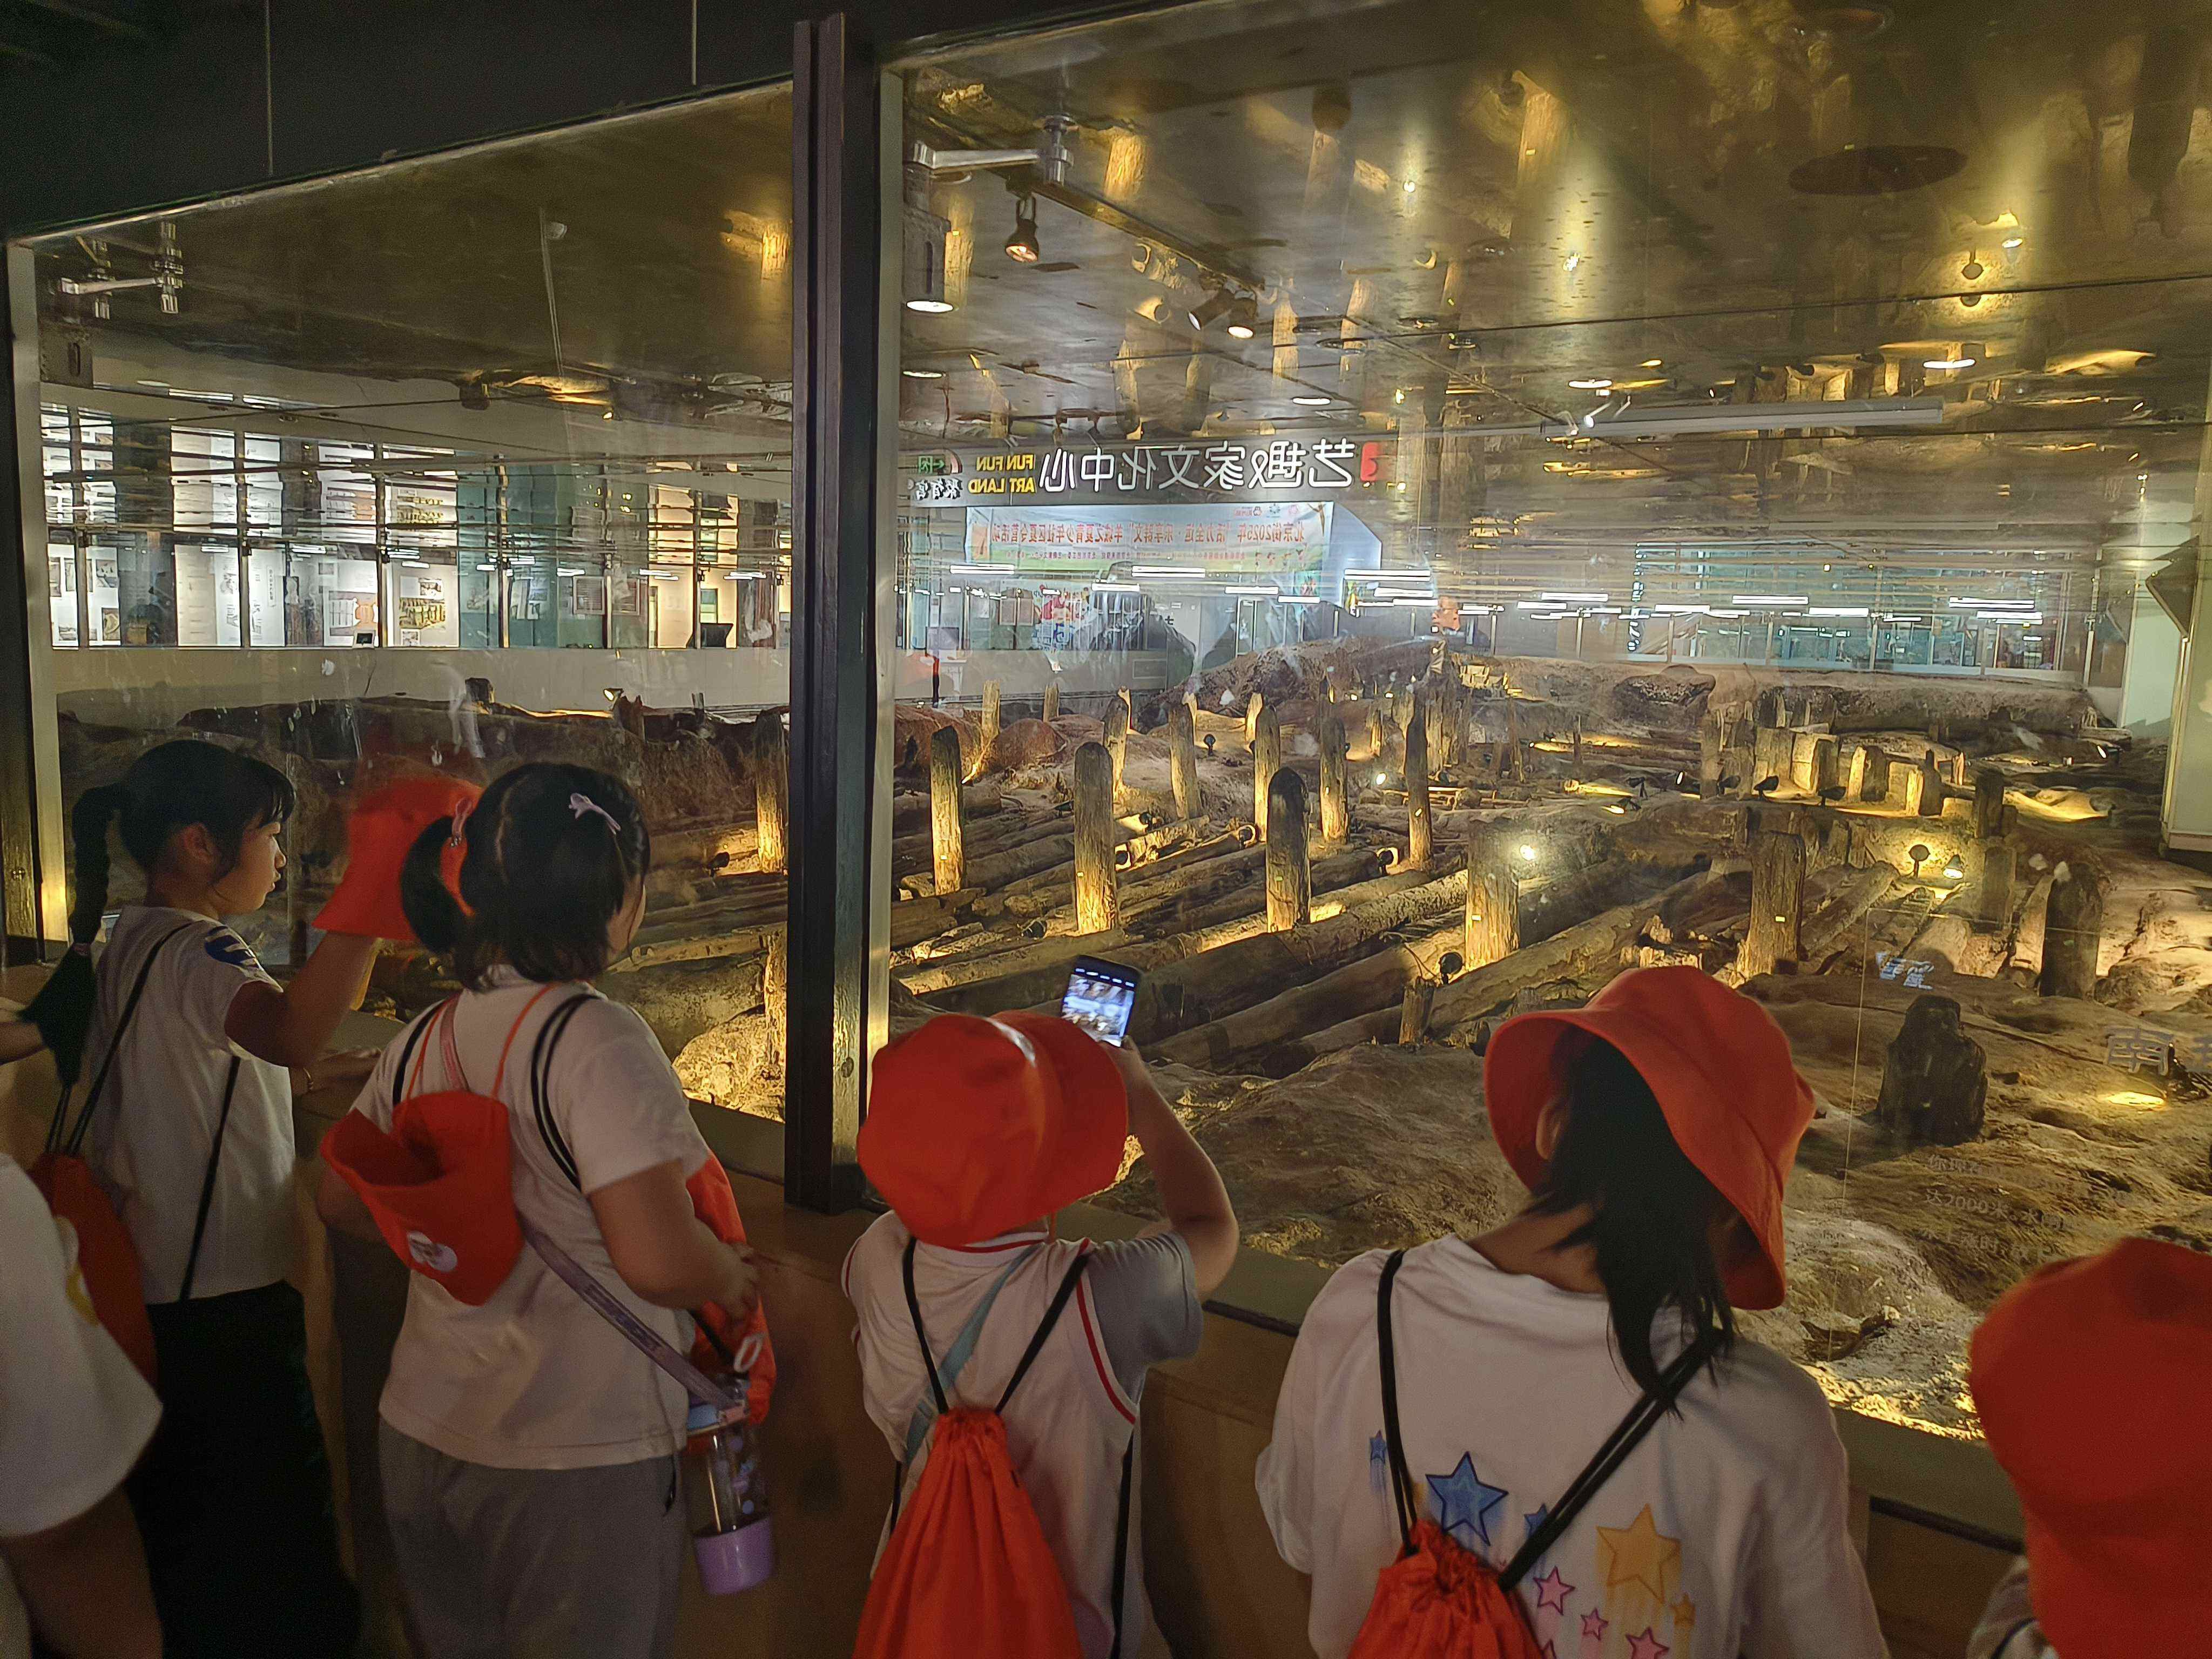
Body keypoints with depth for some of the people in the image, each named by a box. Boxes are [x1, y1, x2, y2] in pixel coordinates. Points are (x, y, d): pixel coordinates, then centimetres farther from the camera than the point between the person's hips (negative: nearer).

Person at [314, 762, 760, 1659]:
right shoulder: (597, 1041, -22)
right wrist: (733, 1276, -7)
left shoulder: (423, 1039, 1)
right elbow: (659, 1261, -26)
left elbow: (342, 1200, 14)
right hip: (581, 1457, -7)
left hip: (422, 1437, 7)